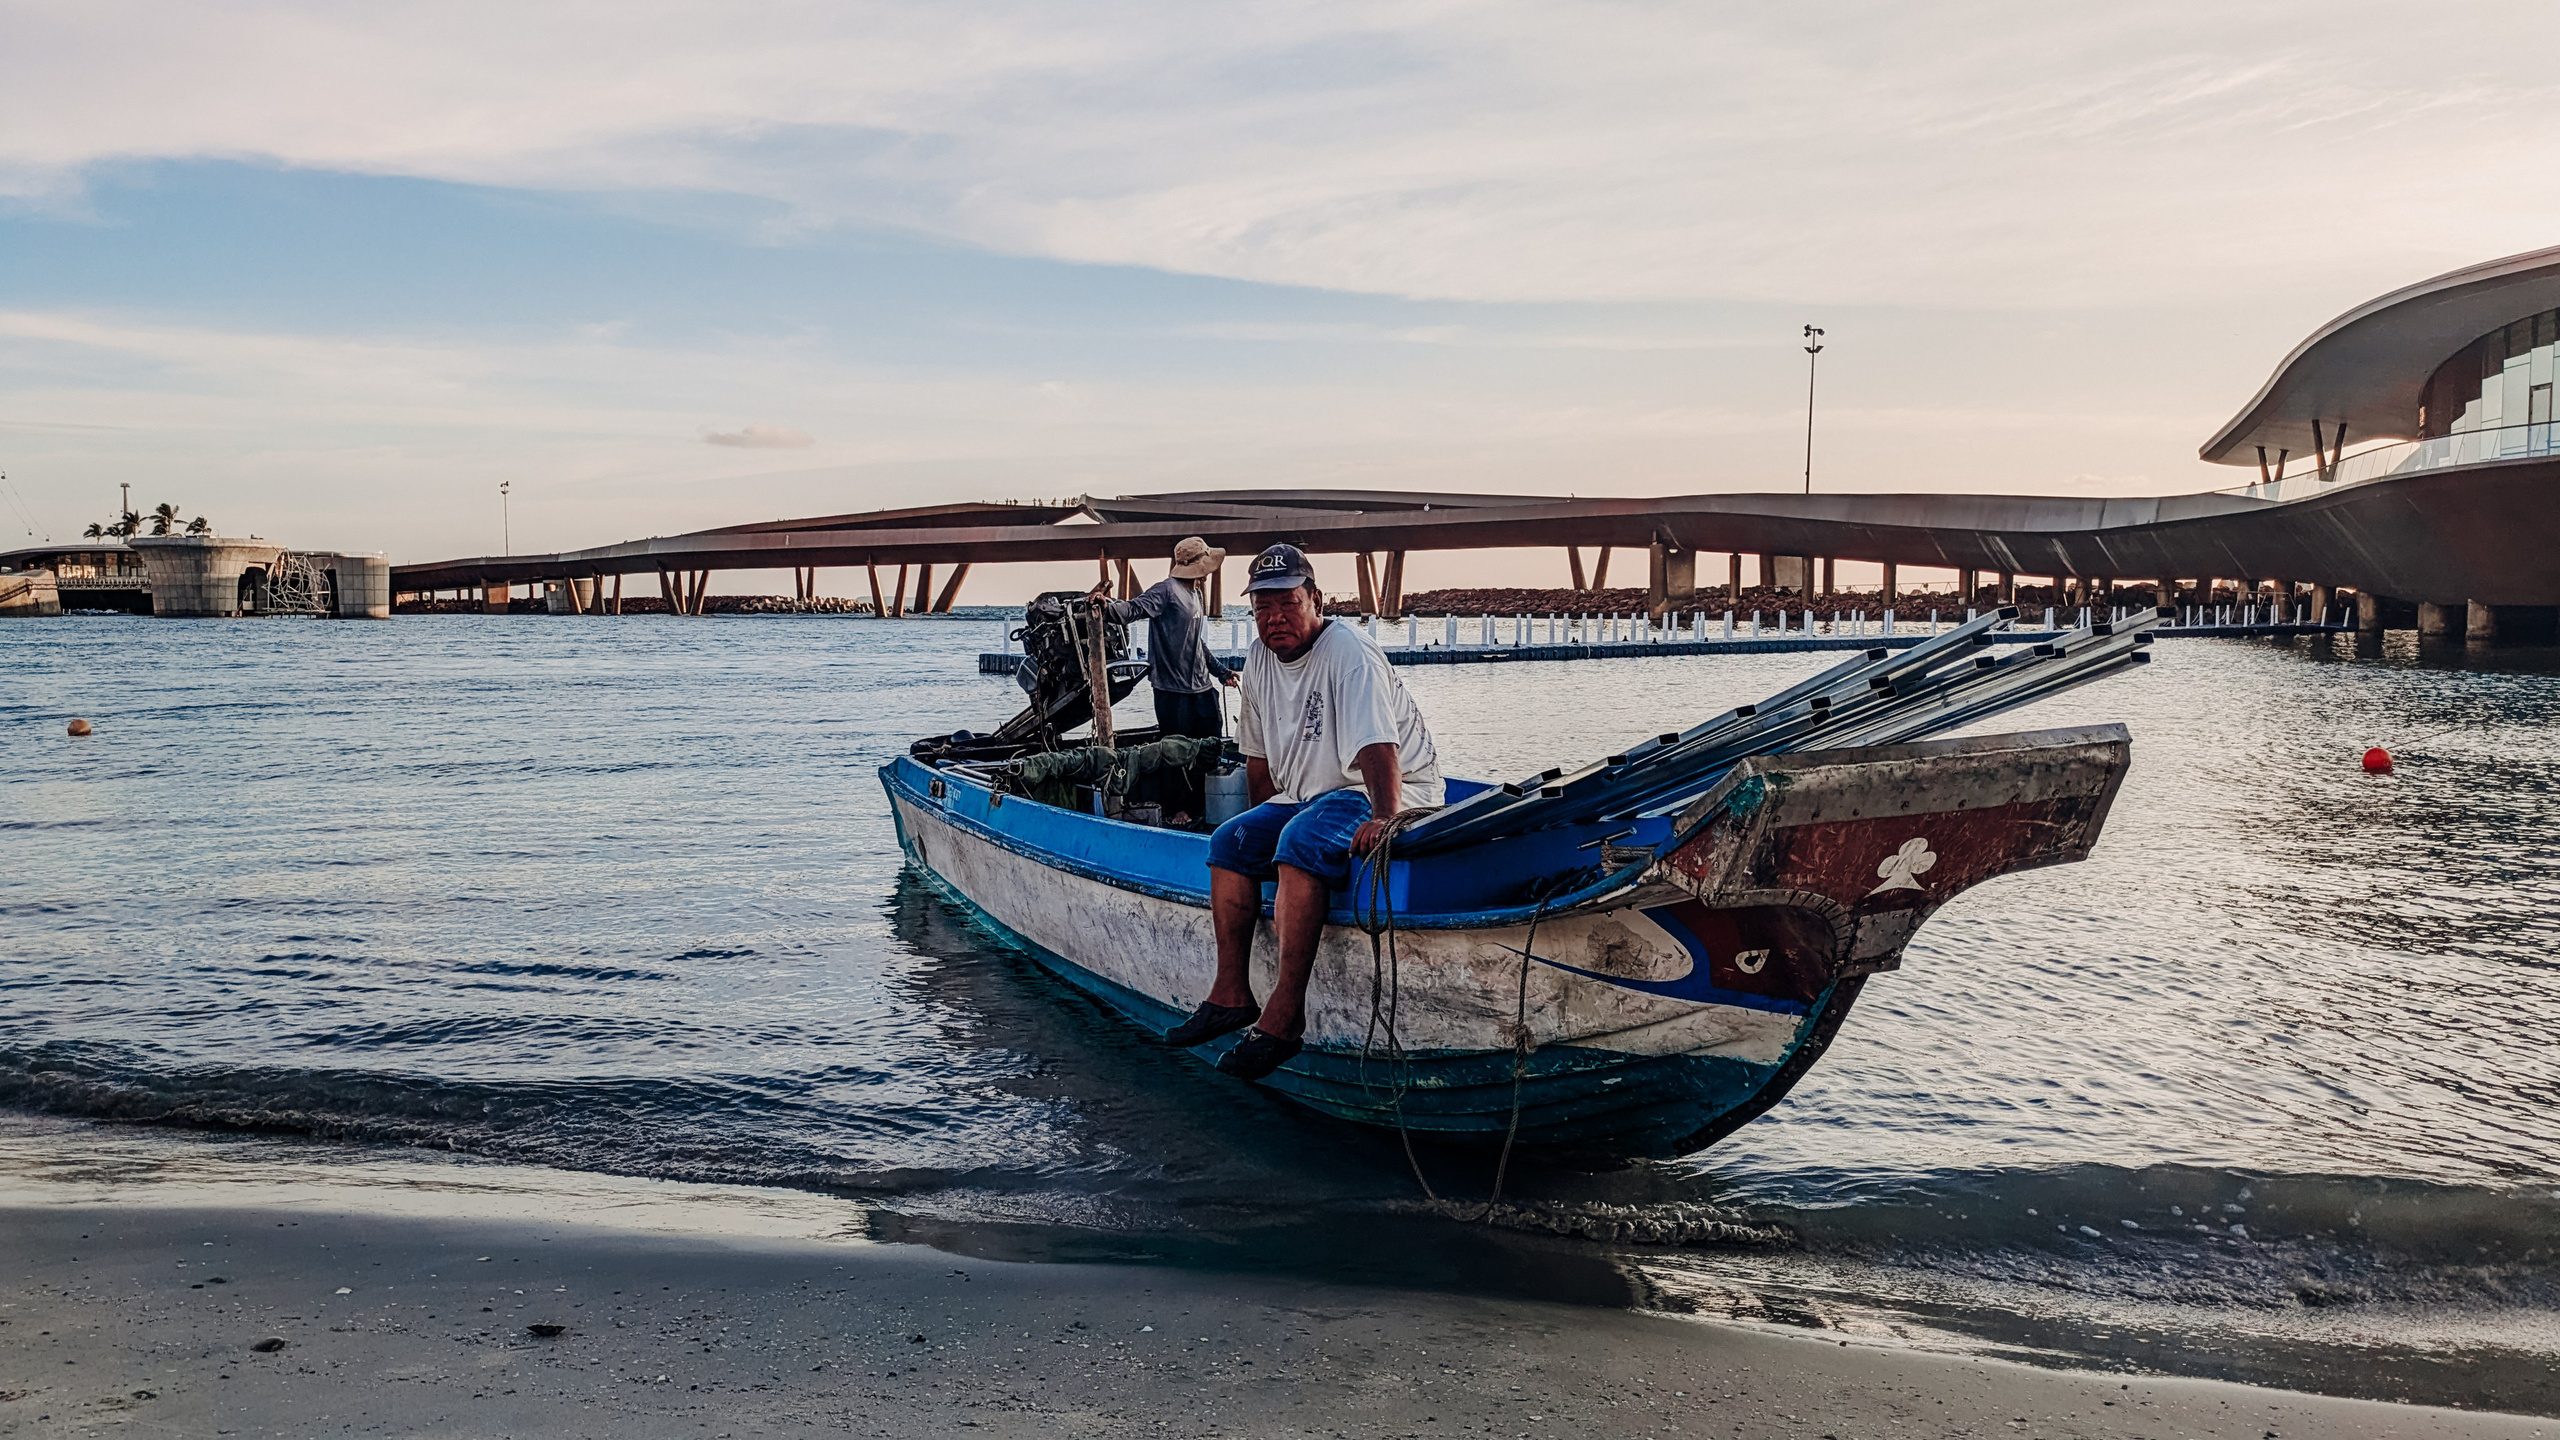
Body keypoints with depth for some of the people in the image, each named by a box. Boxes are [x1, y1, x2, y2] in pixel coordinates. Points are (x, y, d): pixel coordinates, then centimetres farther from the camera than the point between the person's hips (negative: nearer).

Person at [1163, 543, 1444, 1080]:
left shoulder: (1348, 655, -19)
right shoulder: (1260, 658, 7)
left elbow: (1377, 749, -32)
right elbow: (1259, 754, 20)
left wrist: (1384, 817, -47)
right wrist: (1263, 824, 23)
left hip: (1391, 794, -9)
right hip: (1305, 796, 9)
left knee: (1302, 841, -33)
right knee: (1229, 842, -7)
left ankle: (1285, 1016, -33)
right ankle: (1232, 996, -2)